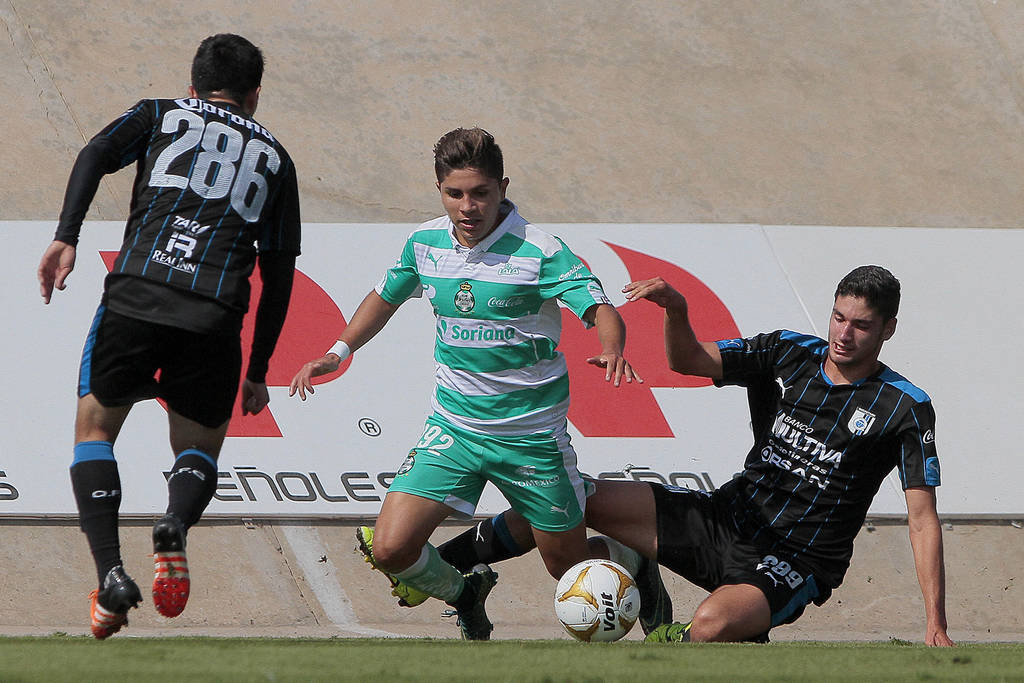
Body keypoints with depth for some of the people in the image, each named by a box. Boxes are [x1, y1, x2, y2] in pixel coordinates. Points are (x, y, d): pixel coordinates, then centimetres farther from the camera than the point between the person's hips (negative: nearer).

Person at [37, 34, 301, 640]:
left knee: (95, 426, 17)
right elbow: (279, 275, 19)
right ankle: (176, 525, -17)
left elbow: (97, 154, 0)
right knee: (199, 449, 19)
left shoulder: (160, 115, 21)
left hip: (136, 293, -1)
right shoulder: (273, 157, 23)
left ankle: (110, 573, -4)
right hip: (215, 315, 1)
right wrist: (258, 372, 23)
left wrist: (66, 238, -8)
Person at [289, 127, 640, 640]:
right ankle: (464, 595, 21)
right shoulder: (425, 244, -1)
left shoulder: (540, 252, -16)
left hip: (532, 434, -3)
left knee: (572, 571, 7)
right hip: (453, 425, 3)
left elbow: (601, 310, -24)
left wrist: (611, 349, -46)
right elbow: (385, 298, 18)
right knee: (390, 549, -12)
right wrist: (337, 353, 7)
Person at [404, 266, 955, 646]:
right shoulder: (786, 355, 3)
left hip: (795, 565, -5)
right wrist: (676, 311, -22)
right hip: (724, 519, 5)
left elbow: (923, 518, -12)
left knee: (714, 622, -40)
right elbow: (687, 361, 1)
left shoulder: (906, 409, -10)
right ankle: (432, 566, 11)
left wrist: (936, 626, -19)